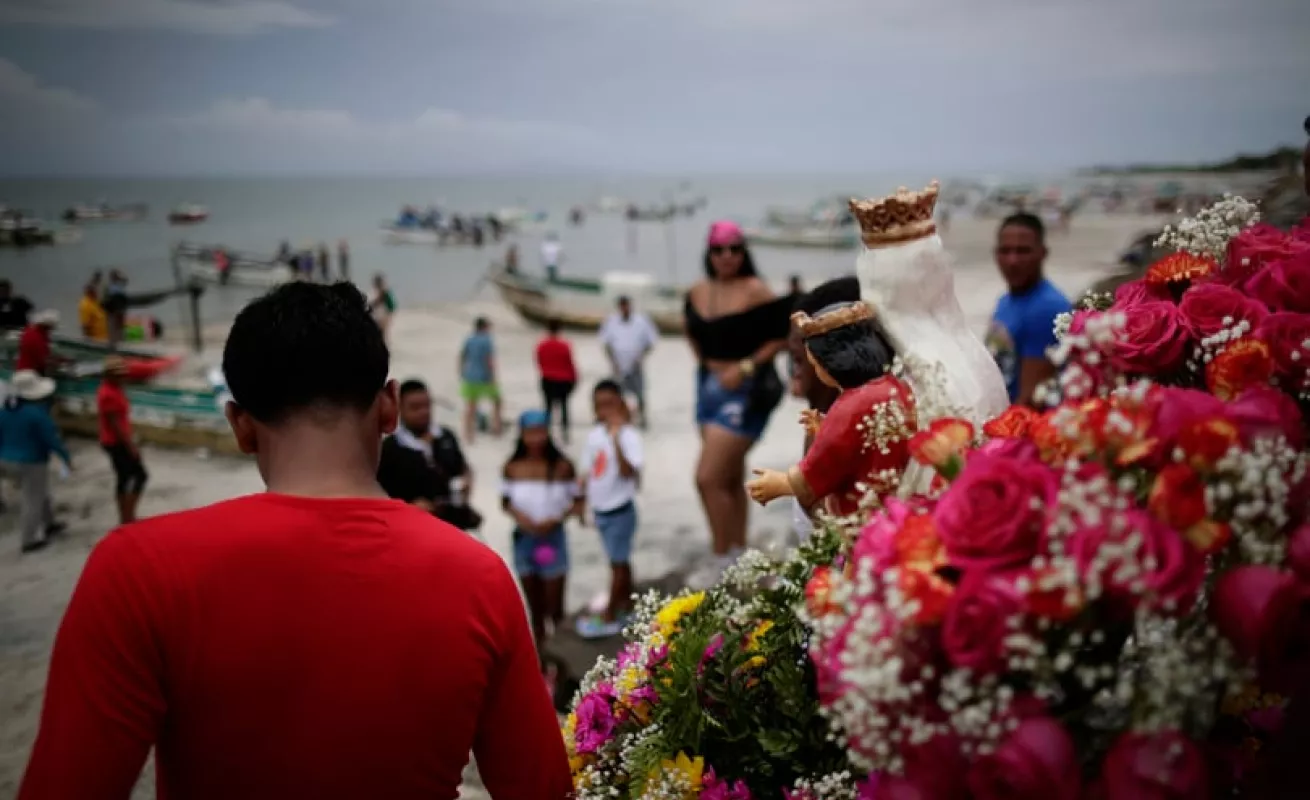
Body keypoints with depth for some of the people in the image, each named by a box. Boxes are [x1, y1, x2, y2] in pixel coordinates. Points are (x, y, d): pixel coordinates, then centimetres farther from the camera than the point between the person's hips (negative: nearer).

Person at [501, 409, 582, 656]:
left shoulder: (562, 466, -9)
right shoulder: (512, 467, -5)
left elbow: (578, 502, -3)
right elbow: (505, 502, 6)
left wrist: (557, 519, -18)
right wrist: (518, 515, -14)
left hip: (553, 538, -2)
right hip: (524, 539, 2)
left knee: (554, 606, 2)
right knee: (535, 606, 15)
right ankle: (540, 652, 29)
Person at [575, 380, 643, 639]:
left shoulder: (628, 436, -20)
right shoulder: (595, 434, 2)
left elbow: (628, 472, -34)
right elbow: (589, 471, 11)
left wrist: (617, 439, -42)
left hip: (620, 511, -7)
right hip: (600, 510, 7)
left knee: (618, 563, 4)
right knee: (619, 560, 18)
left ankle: (609, 618, 12)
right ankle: (627, 606, 32)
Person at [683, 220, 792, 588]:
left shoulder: (756, 291, -12)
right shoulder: (698, 292, 6)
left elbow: (782, 335, -12)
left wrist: (745, 367, -16)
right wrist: (703, 361, 9)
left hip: (745, 391, -7)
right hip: (709, 386, 7)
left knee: (708, 478, -11)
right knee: (731, 478, 16)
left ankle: (722, 559, 5)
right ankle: (738, 554, 28)